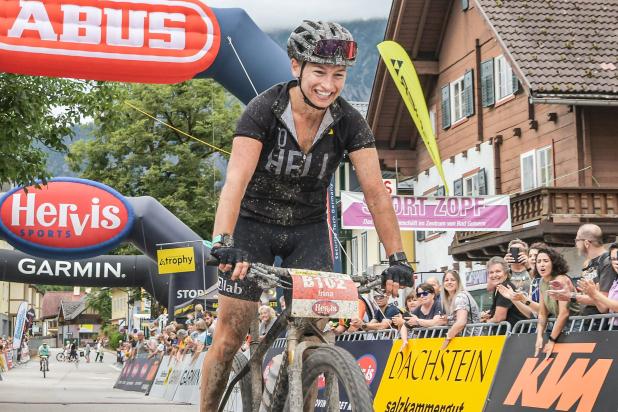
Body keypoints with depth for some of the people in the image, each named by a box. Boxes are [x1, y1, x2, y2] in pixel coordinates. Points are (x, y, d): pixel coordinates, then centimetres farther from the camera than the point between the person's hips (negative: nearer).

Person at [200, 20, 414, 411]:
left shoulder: (350, 123, -15)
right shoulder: (264, 110, -23)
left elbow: (376, 192, -18)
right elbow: (236, 180, -34)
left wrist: (397, 257, -27)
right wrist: (222, 243, -49)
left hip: (309, 230, 2)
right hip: (255, 224, -2)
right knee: (230, 336, -4)